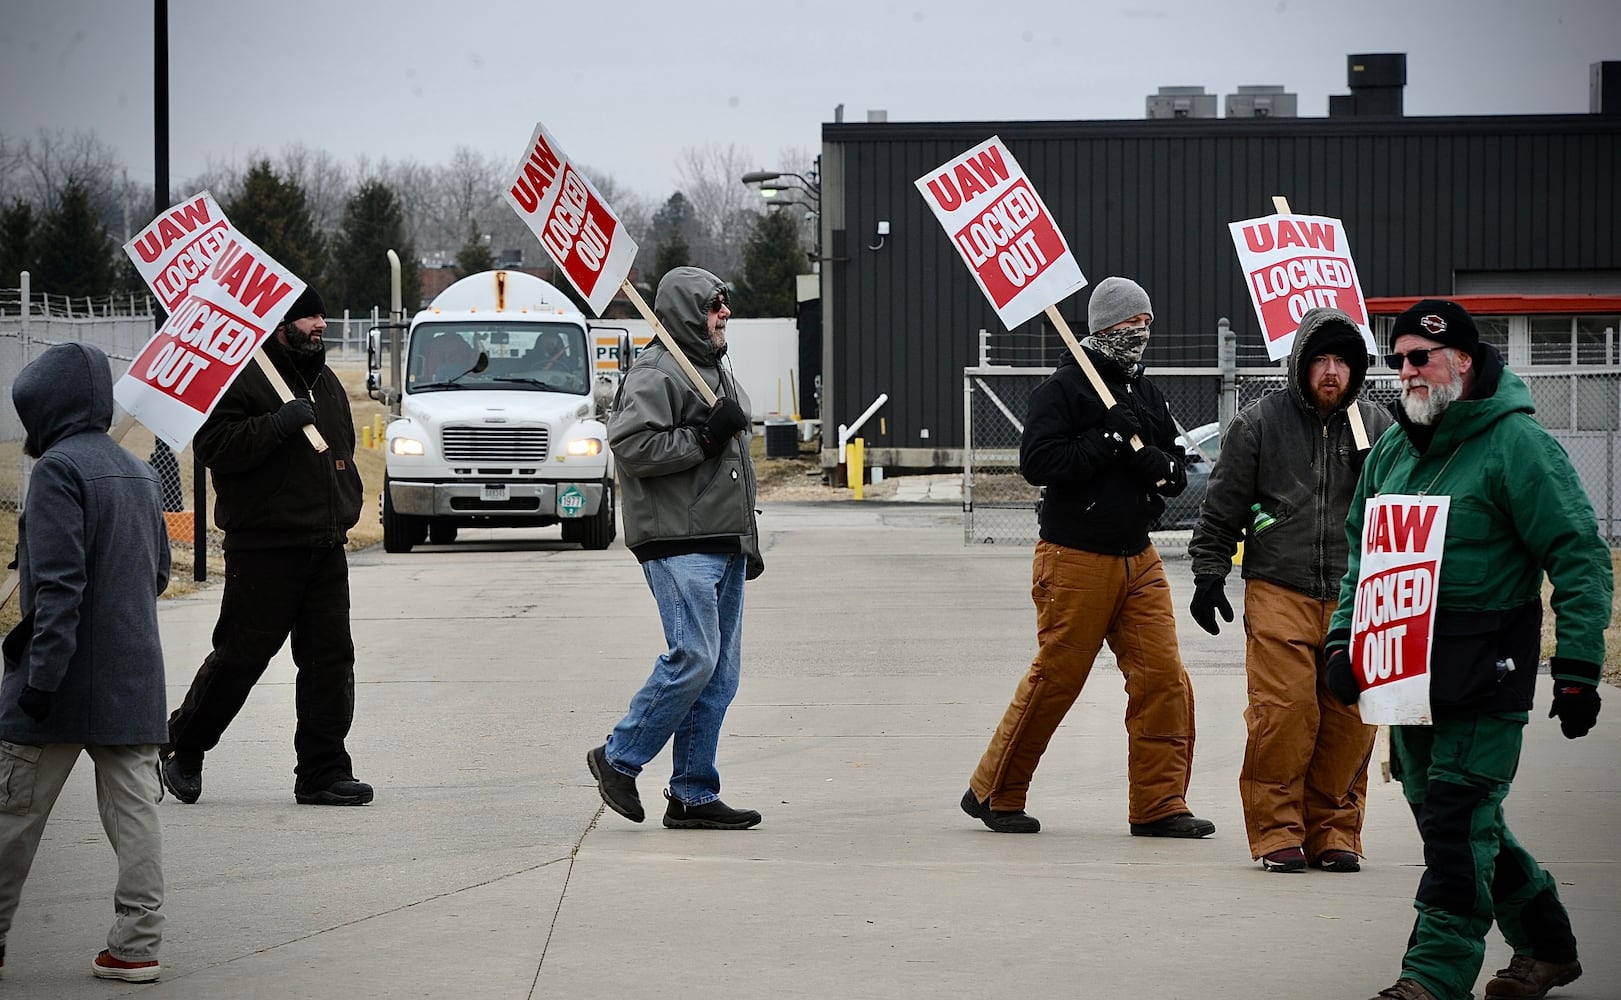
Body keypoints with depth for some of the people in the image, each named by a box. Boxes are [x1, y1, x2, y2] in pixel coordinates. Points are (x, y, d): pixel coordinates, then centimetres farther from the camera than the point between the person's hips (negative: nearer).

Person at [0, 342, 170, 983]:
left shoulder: (59, 469, -13)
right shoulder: (141, 474, 12)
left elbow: (59, 582, -20)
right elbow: (159, 573, 19)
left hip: (64, 685, -7)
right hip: (135, 682, 7)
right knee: (134, 807, 4)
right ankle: (137, 946, 2)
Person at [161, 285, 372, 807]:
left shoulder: (326, 382, 19)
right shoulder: (243, 378, -8)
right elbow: (214, 445, -20)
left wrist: (346, 506, 21)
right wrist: (279, 424, -25)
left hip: (326, 548, 7)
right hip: (263, 549, -7)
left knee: (331, 658, 2)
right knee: (241, 655, -2)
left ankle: (323, 772, 6)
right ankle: (183, 744, 19)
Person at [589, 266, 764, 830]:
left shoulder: (716, 372, 24)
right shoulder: (655, 374, -8)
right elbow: (632, 446, -21)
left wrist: (748, 543, 26)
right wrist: (706, 436, -19)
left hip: (723, 546, 9)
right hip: (678, 545, -9)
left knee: (719, 672, 5)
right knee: (693, 657, -17)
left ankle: (694, 796, 8)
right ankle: (619, 759, -2)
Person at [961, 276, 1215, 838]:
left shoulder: (1146, 395, 15)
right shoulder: (1063, 388, -7)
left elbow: (1176, 475, 12)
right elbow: (1037, 463, -18)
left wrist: (1153, 463, -10)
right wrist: (1108, 441, -19)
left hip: (1138, 557, 7)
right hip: (1075, 556, -6)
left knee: (1164, 677, -2)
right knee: (1054, 680, -2)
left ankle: (1159, 804, 5)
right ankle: (994, 794, 12)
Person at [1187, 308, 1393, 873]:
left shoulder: (1377, 425, 11)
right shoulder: (1258, 424, 4)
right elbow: (1222, 508, 8)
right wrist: (1209, 575, 3)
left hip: (1355, 599, 2)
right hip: (1278, 594, -2)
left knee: (1350, 720, 0)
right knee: (1282, 712, -11)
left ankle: (1334, 831, 11)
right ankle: (1277, 831, -1)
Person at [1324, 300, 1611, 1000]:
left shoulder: (1516, 444, -10)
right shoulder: (1393, 449, 13)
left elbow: (1580, 560, -11)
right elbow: (1361, 549, 23)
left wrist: (1577, 669, -16)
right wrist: (1343, 639, 11)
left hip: (1486, 672, -8)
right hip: (1407, 669, 8)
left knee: (1458, 818, -11)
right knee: (1442, 813, 13)